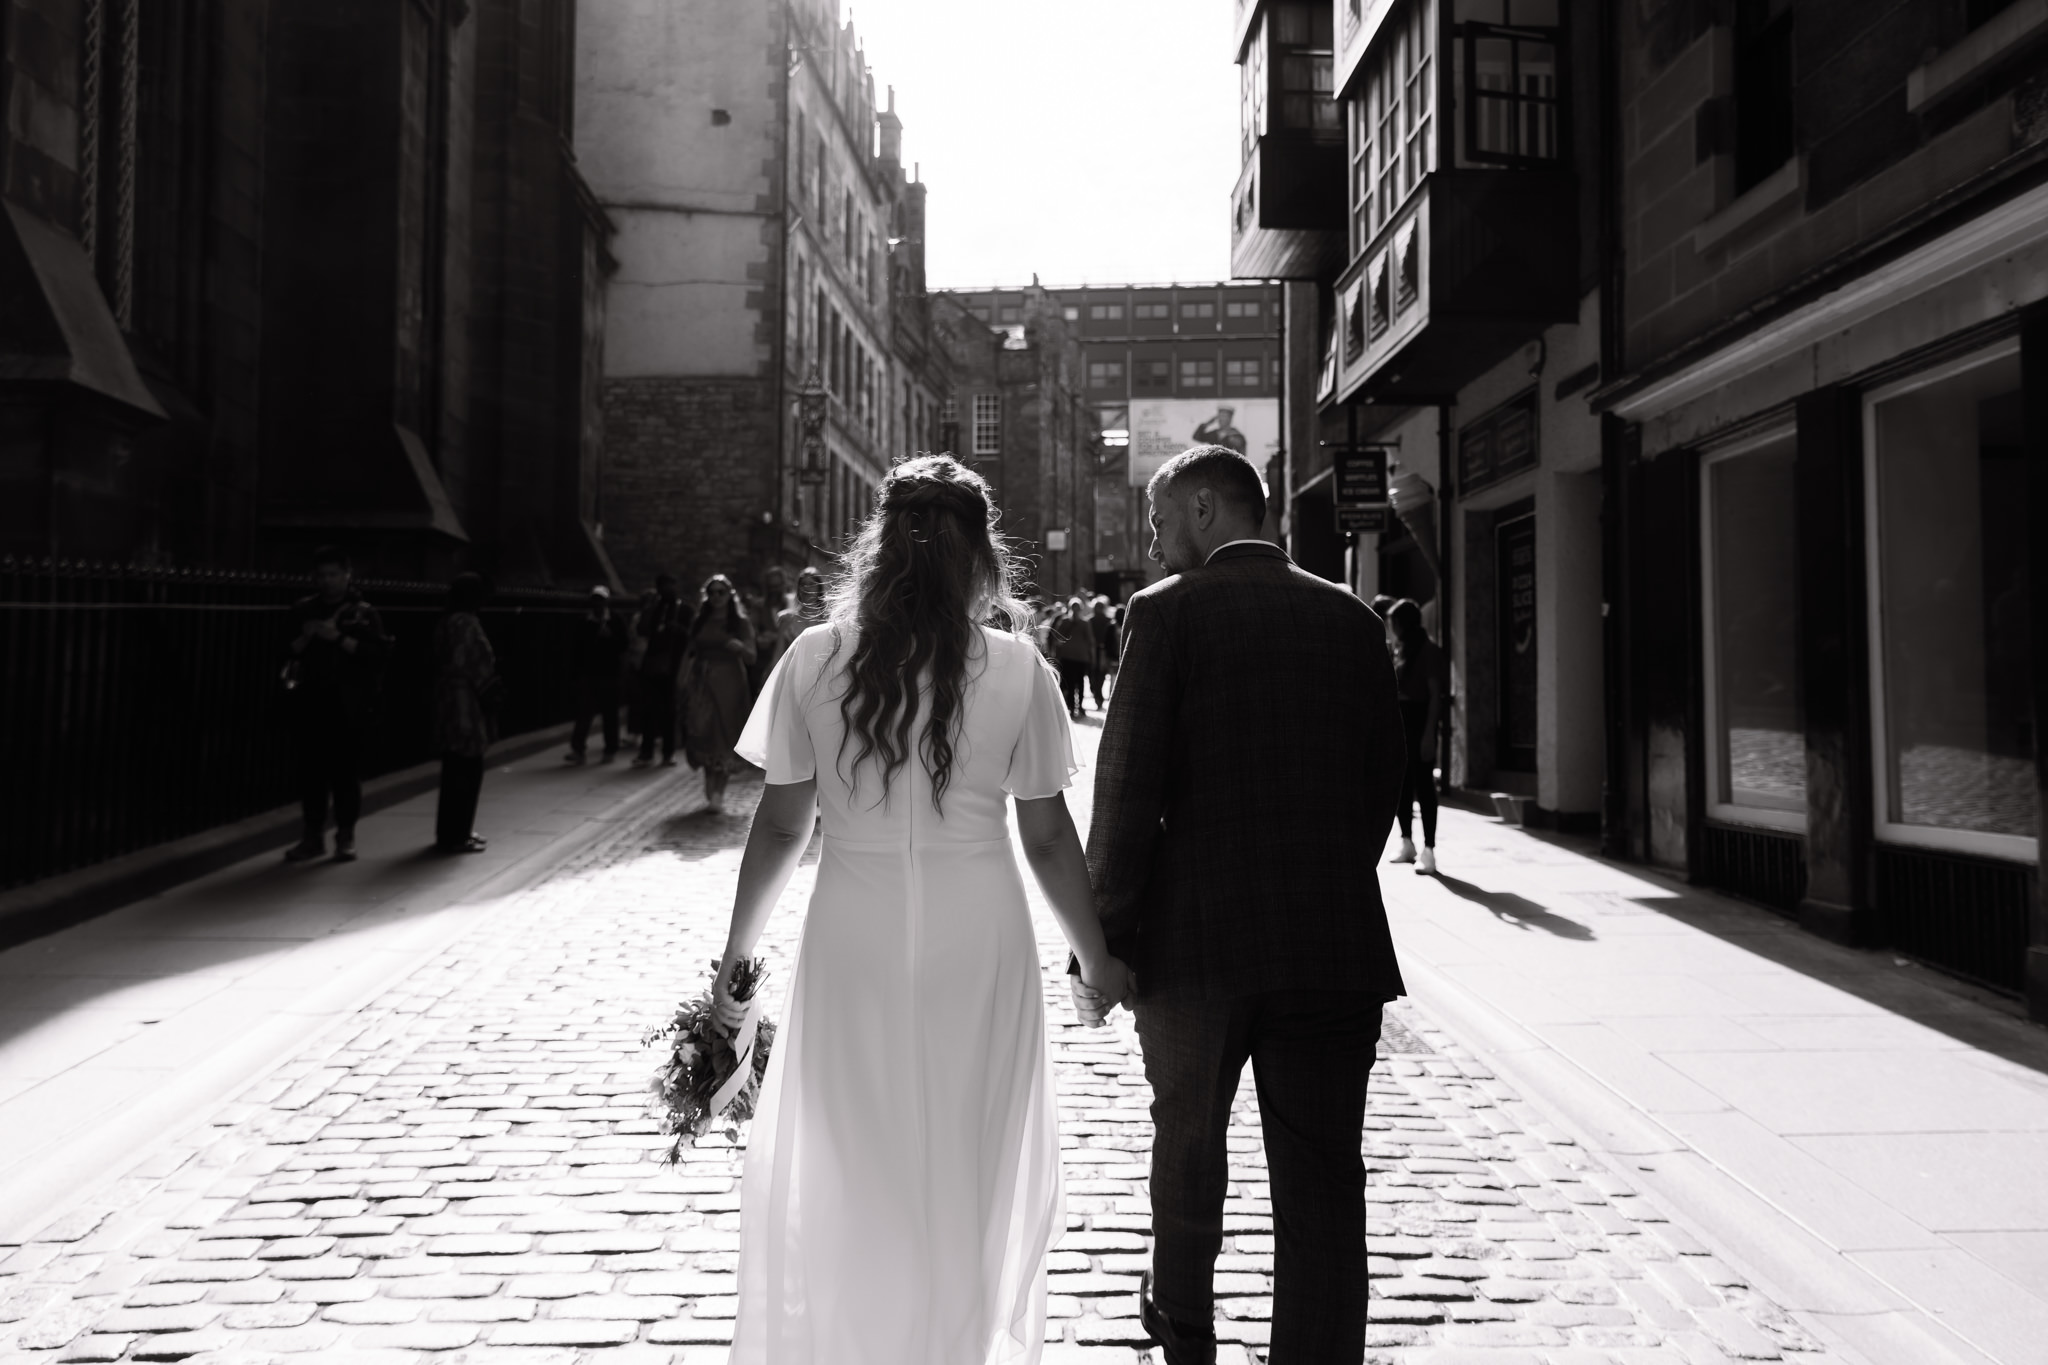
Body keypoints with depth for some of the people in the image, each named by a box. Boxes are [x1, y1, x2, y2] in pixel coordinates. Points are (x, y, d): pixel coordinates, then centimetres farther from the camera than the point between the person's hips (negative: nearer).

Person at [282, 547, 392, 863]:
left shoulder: (364, 613, 3)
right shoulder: (303, 609, 13)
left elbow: (379, 654, -8)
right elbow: (286, 654, 12)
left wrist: (340, 639, -15)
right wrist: (304, 638, -8)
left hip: (348, 705, -3)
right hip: (310, 702, 3)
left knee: (346, 771, 0)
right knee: (311, 769, 3)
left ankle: (346, 836, 9)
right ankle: (313, 835, 13)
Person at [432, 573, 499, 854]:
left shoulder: (446, 624, 15)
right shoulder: (466, 623, -15)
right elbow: (478, 666, -15)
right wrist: (492, 692, -2)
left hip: (449, 703, 10)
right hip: (467, 705, -10)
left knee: (455, 771, 15)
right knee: (466, 771, -4)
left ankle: (450, 831, 22)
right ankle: (456, 836, -1)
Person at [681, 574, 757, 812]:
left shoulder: (740, 622, 1)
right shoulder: (700, 621, 11)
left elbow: (751, 657, -6)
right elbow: (690, 652, 15)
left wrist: (740, 647, -26)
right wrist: (686, 681, 5)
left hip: (728, 685, -3)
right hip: (701, 684, 3)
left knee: (723, 738, -4)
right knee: (702, 735, -5)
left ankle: (718, 791, 2)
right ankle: (711, 787, 11)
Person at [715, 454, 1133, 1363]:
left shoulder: (816, 657, -4)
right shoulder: (1016, 669, -6)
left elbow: (780, 826, -2)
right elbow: (1047, 838, -3)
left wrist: (737, 950, 11)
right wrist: (1096, 958, 9)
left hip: (853, 941, 1)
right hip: (977, 943, 0)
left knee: (845, 1175, 18)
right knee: (968, 1172, 18)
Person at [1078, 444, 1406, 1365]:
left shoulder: (1167, 610, -5)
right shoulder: (1353, 620, 7)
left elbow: (1128, 791, -11)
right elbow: (1382, 786, 9)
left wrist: (1098, 942, -5)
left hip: (1196, 937, -2)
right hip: (1336, 944, 2)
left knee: (1188, 1139, 22)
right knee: (1322, 1184, 7)